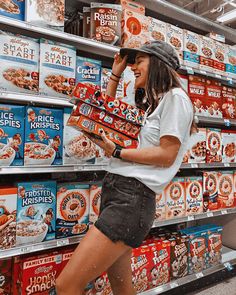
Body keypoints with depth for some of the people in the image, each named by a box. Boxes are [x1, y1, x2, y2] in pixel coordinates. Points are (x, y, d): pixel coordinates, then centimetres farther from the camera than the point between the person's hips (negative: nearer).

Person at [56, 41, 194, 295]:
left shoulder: (175, 97, -4)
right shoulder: (147, 101, 22)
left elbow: (166, 155, -11)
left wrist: (115, 152, -9)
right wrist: (115, 74, 25)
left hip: (133, 196, -9)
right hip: (113, 188, 9)